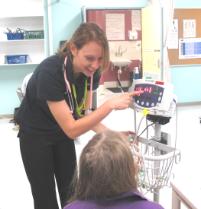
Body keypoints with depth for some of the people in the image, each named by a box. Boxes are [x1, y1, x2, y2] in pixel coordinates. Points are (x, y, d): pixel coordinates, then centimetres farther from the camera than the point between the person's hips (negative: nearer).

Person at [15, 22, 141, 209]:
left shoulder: (91, 72, -17)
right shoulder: (49, 71, -36)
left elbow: (83, 114, -10)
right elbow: (72, 129, -36)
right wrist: (110, 105, -42)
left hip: (62, 133, 5)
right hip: (35, 135, -5)